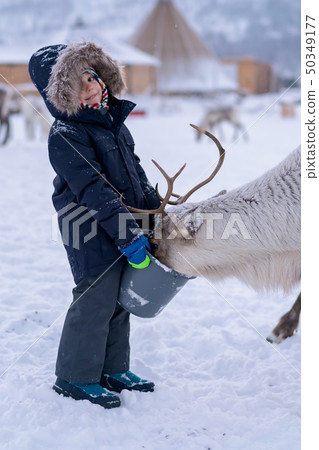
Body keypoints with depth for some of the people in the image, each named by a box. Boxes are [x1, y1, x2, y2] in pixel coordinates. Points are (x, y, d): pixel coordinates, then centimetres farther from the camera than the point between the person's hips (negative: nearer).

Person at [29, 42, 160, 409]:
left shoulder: (111, 117, 10)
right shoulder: (65, 136, -17)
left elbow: (135, 169, 18)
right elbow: (93, 191, -23)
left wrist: (155, 211, 14)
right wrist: (129, 236, -25)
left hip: (125, 225, 9)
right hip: (92, 234, -8)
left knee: (121, 297, 14)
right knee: (95, 299, -4)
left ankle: (113, 369, 29)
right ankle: (75, 377, 13)